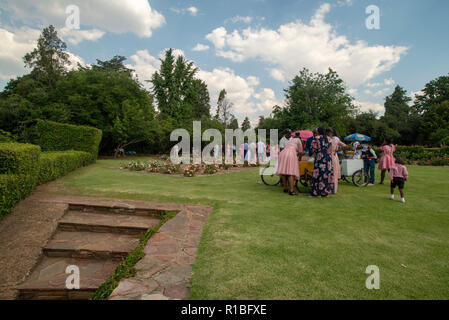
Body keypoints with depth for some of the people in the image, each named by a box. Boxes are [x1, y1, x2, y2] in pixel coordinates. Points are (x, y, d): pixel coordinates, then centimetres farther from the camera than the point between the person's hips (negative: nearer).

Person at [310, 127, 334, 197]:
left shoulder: (316, 138, -5)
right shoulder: (328, 139, 10)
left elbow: (312, 148, -3)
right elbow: (330, 149, 14)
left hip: (319, 158, -5)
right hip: (328, 158, 5)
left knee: (319, 174, -2)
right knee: (327, 173, 8)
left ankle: (317, 192, 0)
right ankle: (326, 191, 13)